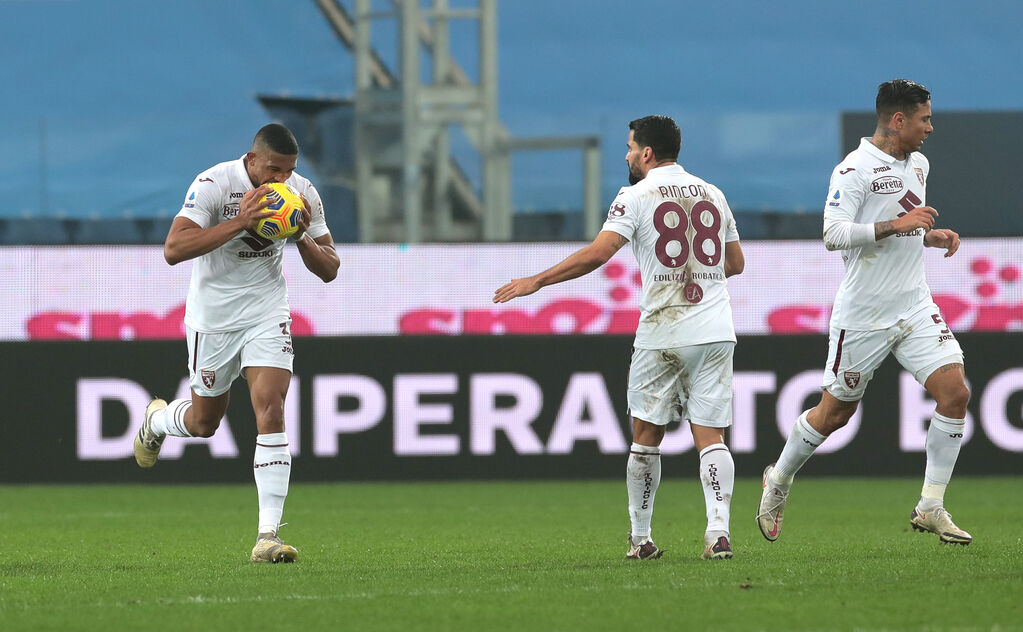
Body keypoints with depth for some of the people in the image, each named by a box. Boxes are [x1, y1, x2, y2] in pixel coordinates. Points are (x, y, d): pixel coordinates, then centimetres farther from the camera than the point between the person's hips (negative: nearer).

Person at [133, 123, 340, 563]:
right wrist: (240, 222, -36)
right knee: (204, 422, 11)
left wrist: (302, 236, -20)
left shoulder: (301, 193, -6)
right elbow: (173, 250, -30)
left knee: (271, 409, -16)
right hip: (213, 317, -2)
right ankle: (156, 421, 50)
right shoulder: (213, 184, -19)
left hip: (267, 314, 2)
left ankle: (268, 537, -16)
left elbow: (329, 270, 0)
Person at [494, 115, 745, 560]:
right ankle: (718, 531, -17)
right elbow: (735, 263, 22)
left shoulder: (637, 196, -3)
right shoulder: (713, 194, 13)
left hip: (662, 334, -4)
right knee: (711, 438, 1)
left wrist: (536, 281, -8)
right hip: (715, 332, 4)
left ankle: (640, 537, 15)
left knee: (646, 437, 9)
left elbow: (597, 254, -14)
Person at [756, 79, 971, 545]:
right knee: (835, 411, 5)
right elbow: (833, 235, -23)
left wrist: (931, 236, 8)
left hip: (914, 309, 6)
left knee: (954, 392, -10)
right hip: (862, 314, -6)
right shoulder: (854, 170, -14)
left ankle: (931, 507, -3)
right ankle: (779, 480, 31)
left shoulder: (918, 165, 12)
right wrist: (896, 225, -27)